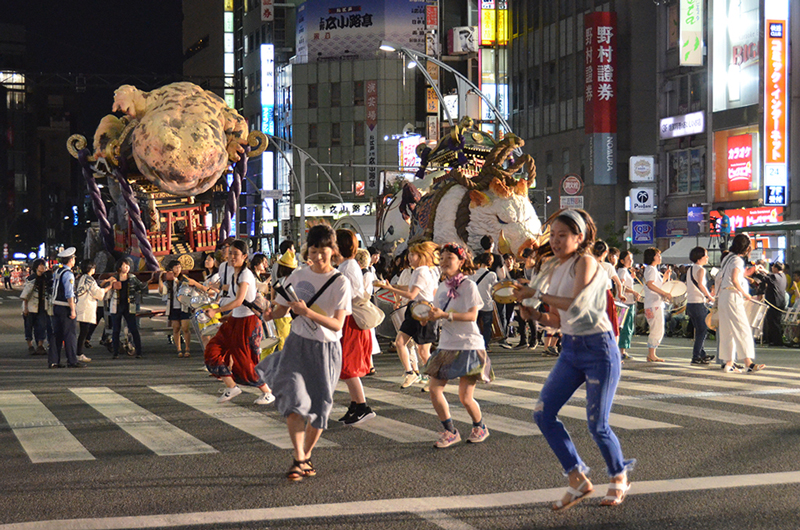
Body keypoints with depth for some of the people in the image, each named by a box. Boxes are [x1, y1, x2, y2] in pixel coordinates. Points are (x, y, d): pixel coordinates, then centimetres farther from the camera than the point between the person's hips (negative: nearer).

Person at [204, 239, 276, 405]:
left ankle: (267, 393, 13)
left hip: (247, 322, -9)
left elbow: (239, 301, -29)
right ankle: (231, 387, 8)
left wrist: (217, 311, -34)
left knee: (244, 362, -4)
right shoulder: (234, 273, 9)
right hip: (234, 319, 9)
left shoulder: (245, 274, -18)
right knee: (213, 350, 1)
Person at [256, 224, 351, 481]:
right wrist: (272, 314, -11)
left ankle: (306, 456, 24)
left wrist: (308, 312, -29)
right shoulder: (298, 276, 5)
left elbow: (337, 324, -15)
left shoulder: (340, 283, -7)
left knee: (319, 405, 5)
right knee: (294, 398, -17)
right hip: (297, 344, 1)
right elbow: (283, 308, 12)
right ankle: (298, 460, -16)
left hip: (326, 349, -1)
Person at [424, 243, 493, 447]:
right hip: (446, 346, 6)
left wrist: (445, 315, -28)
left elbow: (472, 315, -19)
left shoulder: (468, 285, -10)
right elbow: (437, 312, 17)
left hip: (469, 346, -6)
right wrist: (429, 315, -6)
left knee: (465, 397, -4)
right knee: (434, 389, -3)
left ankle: (480, 427, 23)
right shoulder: (442, 287, 10)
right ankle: (450, 432, 11)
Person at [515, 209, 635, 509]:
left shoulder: (585, 262, -13)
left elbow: (577, 304, -27)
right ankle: (578, 480, 4)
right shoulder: (554, 269, 11)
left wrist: (537, 294, -21)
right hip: (570, 349, 8)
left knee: (597, 425, -2)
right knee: (543, 412, -4)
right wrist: (534, 315, -5)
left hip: (598, 348, -8)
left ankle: (619, 478, 25)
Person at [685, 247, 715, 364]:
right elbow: (700, 284, -26)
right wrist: (710, 296, -16)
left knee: (699, 330, 18)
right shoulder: (701, 269, -10)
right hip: (698, 303, -8)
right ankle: (696, 357, -5)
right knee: (703, 330, -2)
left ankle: (701, 354, 25)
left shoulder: (690, 269, 15)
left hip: (689, 303, 8)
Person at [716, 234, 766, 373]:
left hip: (723, 297, 9)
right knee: (742, 329, -11)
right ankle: (748, 362, -18)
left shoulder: (727, 258, 16)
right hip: (733, 297, -9)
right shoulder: (738, 260, -11)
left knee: (727, 331, 10)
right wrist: (745, 294, -11)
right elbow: (734, 280, -22)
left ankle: (728, 362, 11)